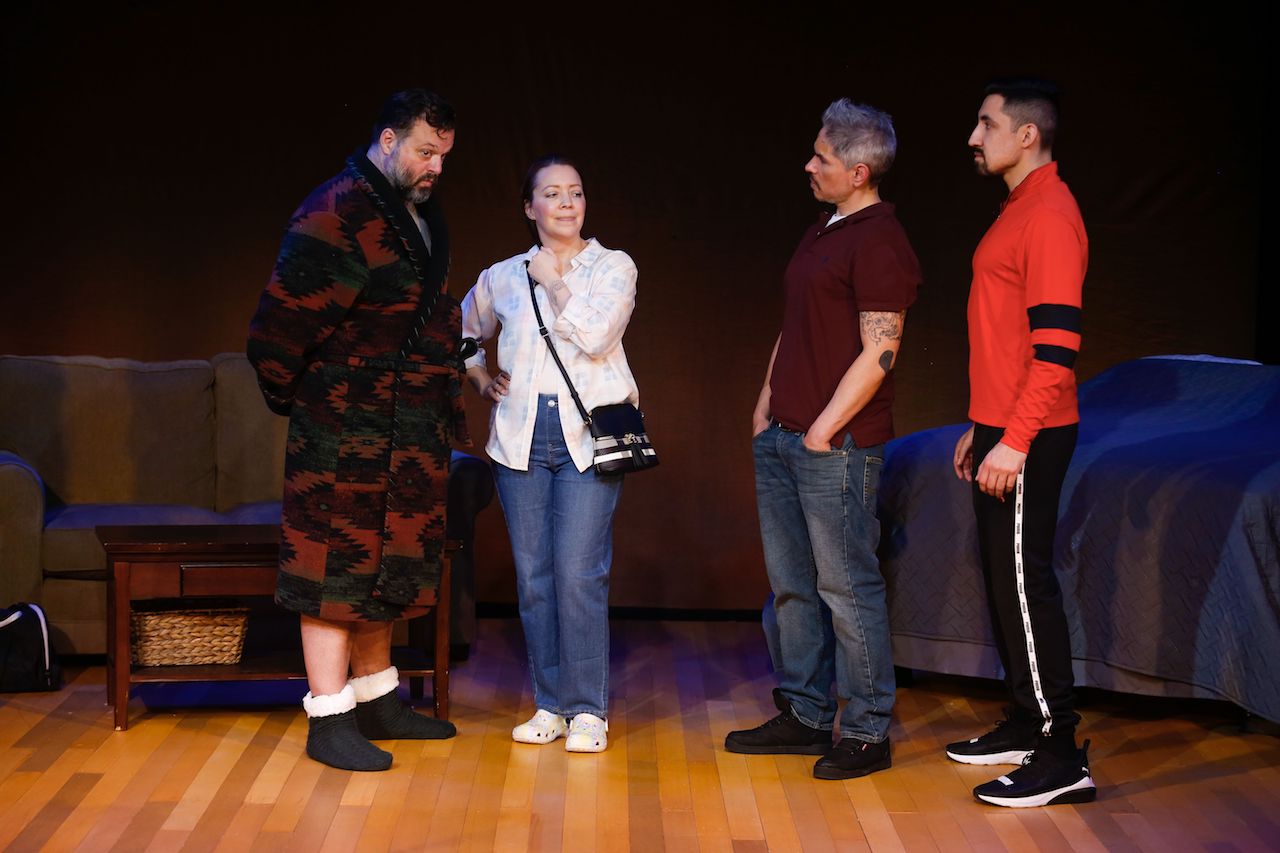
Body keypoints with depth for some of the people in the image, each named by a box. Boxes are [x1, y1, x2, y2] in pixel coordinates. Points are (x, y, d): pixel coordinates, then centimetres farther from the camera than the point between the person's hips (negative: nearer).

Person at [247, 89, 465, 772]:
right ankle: (328, 721, 1)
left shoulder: (424, 217, 15)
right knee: (338, 568, -4)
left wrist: (445, 402, 22)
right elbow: (281, 320, -17)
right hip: (344, 433, -9)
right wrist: (288, 398, -5)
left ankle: (377, 701, 28)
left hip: (410, 434, 9)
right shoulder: (336, 214, -15)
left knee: (388, 568, 16)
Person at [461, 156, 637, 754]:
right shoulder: (501, 278, 11)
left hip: (588, 434, -3)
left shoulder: (613, 267, 3)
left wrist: (553, 281, -5)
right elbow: (463, 336, 27)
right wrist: (480, 378, 9)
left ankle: (589, 709, 1)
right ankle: (550, 704, 14)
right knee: (532, 574, 4)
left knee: (579, 572, -9)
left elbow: (596, 337, -14)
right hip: (521, 436, 3)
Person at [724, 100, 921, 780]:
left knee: (847, 587, -4)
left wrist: (823, 428, -16)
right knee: (792, 584, 14)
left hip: (835, 445, -9)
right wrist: (767, 405, 16)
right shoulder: (823, 230, 16)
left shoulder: (879, 243, -13)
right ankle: (803, 715, 23)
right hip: (781, 438, 9)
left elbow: (878, 354, -18)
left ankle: (867, 733, 5)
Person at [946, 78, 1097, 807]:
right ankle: (1026, 725, 24)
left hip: (1027, 440, -10)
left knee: (1026, 582, -9)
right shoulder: (1020, 210, 16)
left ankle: (1062, 758, -6)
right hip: (1001, 432, 10)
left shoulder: (1050, 217, -16)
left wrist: (1014, 441, -24)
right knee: (1005, 577, 14)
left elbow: (1057, 346, -22)